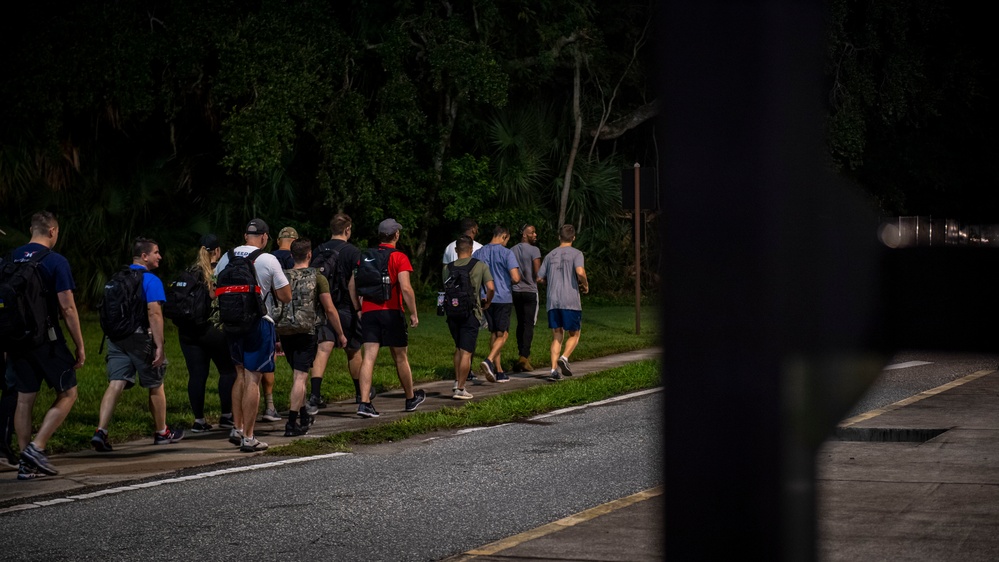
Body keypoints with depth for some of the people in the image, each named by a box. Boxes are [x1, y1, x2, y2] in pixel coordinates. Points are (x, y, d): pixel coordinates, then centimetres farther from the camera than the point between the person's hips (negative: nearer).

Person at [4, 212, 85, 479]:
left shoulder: (11, 258, 6)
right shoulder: (56, 262, -10)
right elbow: (68, 309, -12)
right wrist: (80, 346, -4)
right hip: (47, 340, -5)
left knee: (24, 399, 10)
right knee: (67, 393, 8)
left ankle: (26, 463, 11)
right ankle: (36, 447, -5)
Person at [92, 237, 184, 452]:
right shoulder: (151, 280, -10)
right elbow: (154, 314, -19)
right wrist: (159, 346, -20)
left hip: (117, 337, 6)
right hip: (140, 338, -6)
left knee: (115, 384, -3)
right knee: (155, 386, 12)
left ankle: (101, 431, -20)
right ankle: (161, 432, 25)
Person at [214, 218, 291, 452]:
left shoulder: (226, 257, 4)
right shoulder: (268, 260, -9)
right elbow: (286, 296, -4)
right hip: (258, 324, -5)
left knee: (241, 375, 20)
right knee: (252, 380, -2)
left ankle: (237, 429, 21)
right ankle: (248, 438, 0)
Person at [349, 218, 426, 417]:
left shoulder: (365, 257, 10)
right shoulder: (399, 258, -5)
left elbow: (352, 285, 11)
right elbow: (406, 288, -15)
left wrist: (358, 309, 18)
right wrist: (413, 313, -8)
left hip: (368, 312, 3)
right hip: (391, 312, -3)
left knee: (368, 357, -4)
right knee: (400, 357, 12)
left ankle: (364, 403, -17)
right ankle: (411, 398, 29)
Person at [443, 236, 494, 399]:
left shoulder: (448, 268, 5)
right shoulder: (480, 266, -2)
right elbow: (491, 288, -10)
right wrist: (487, 302, 8)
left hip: (452, 312, 3)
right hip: (471, 312, -3)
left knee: (458, 348, 21)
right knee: (466, 352, -1)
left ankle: (456, 382, 15)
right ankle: (460, 389, -2)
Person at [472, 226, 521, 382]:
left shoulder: (478, 253, 7)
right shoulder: (506, 253, -9)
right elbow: (515, 278, -16)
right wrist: (514, 279, 7)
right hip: (503, 298, -5)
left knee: (493, 333, 13)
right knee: (502, 334, 2)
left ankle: (499, 371, 14)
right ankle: (489, 360, -23)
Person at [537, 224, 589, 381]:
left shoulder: (550, 255, 13)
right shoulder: (576, 254, 0)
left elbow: (539, 278, 14)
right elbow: (580, 272, -18)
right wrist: (585, 285, 0)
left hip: (553, 302, 4)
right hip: (571, 301, -4)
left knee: (557, 336, 7)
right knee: (574, 334, 9)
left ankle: (554, 369, -5)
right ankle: (564, 358, -16)